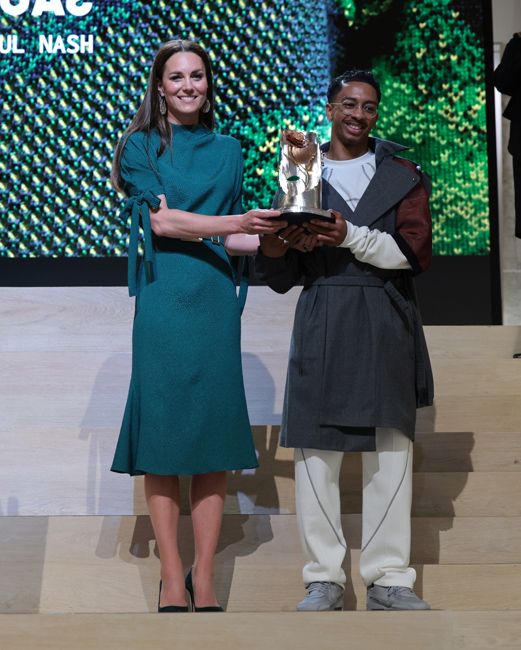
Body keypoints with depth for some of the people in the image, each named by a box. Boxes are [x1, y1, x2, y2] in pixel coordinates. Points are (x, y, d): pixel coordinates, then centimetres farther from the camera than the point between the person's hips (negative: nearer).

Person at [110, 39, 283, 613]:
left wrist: (280, 239, -2)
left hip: (214, 299, 3)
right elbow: (161, 221, -5)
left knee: (214, 433, 0)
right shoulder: (141, 146, 7)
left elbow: (230, 239, 16)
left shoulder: (228, 151, 17)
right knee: (162, 433, -4)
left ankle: (204, 579, 5)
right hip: (163, 300, -3)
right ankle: (171, 578, 2)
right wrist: (235, 222, -15)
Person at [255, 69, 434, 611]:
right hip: (322, 323, 0)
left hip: (386, 326, 0)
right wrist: (277, 246, -12)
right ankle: (324, 578, 4)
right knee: (316, 450, -4)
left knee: (390, 453, 0)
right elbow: (280, 277, 11)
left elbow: (416, 250, -2)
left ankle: (389, 580, 6)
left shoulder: (401, 175, 13)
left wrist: (349, 236, -15)